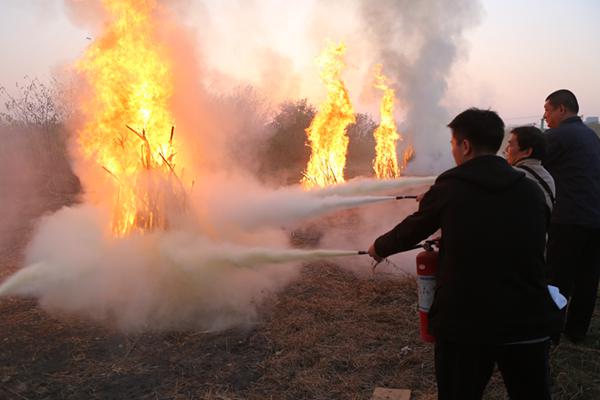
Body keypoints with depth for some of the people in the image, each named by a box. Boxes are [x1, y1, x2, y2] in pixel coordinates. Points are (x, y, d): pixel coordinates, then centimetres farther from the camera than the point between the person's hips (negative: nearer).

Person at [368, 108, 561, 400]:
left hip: (465, 321, -2)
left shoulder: (449, 188, -6)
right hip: (528, 321, 3)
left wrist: (379, 248, 27)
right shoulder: (532, 190, 4)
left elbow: (412, 230, 6)